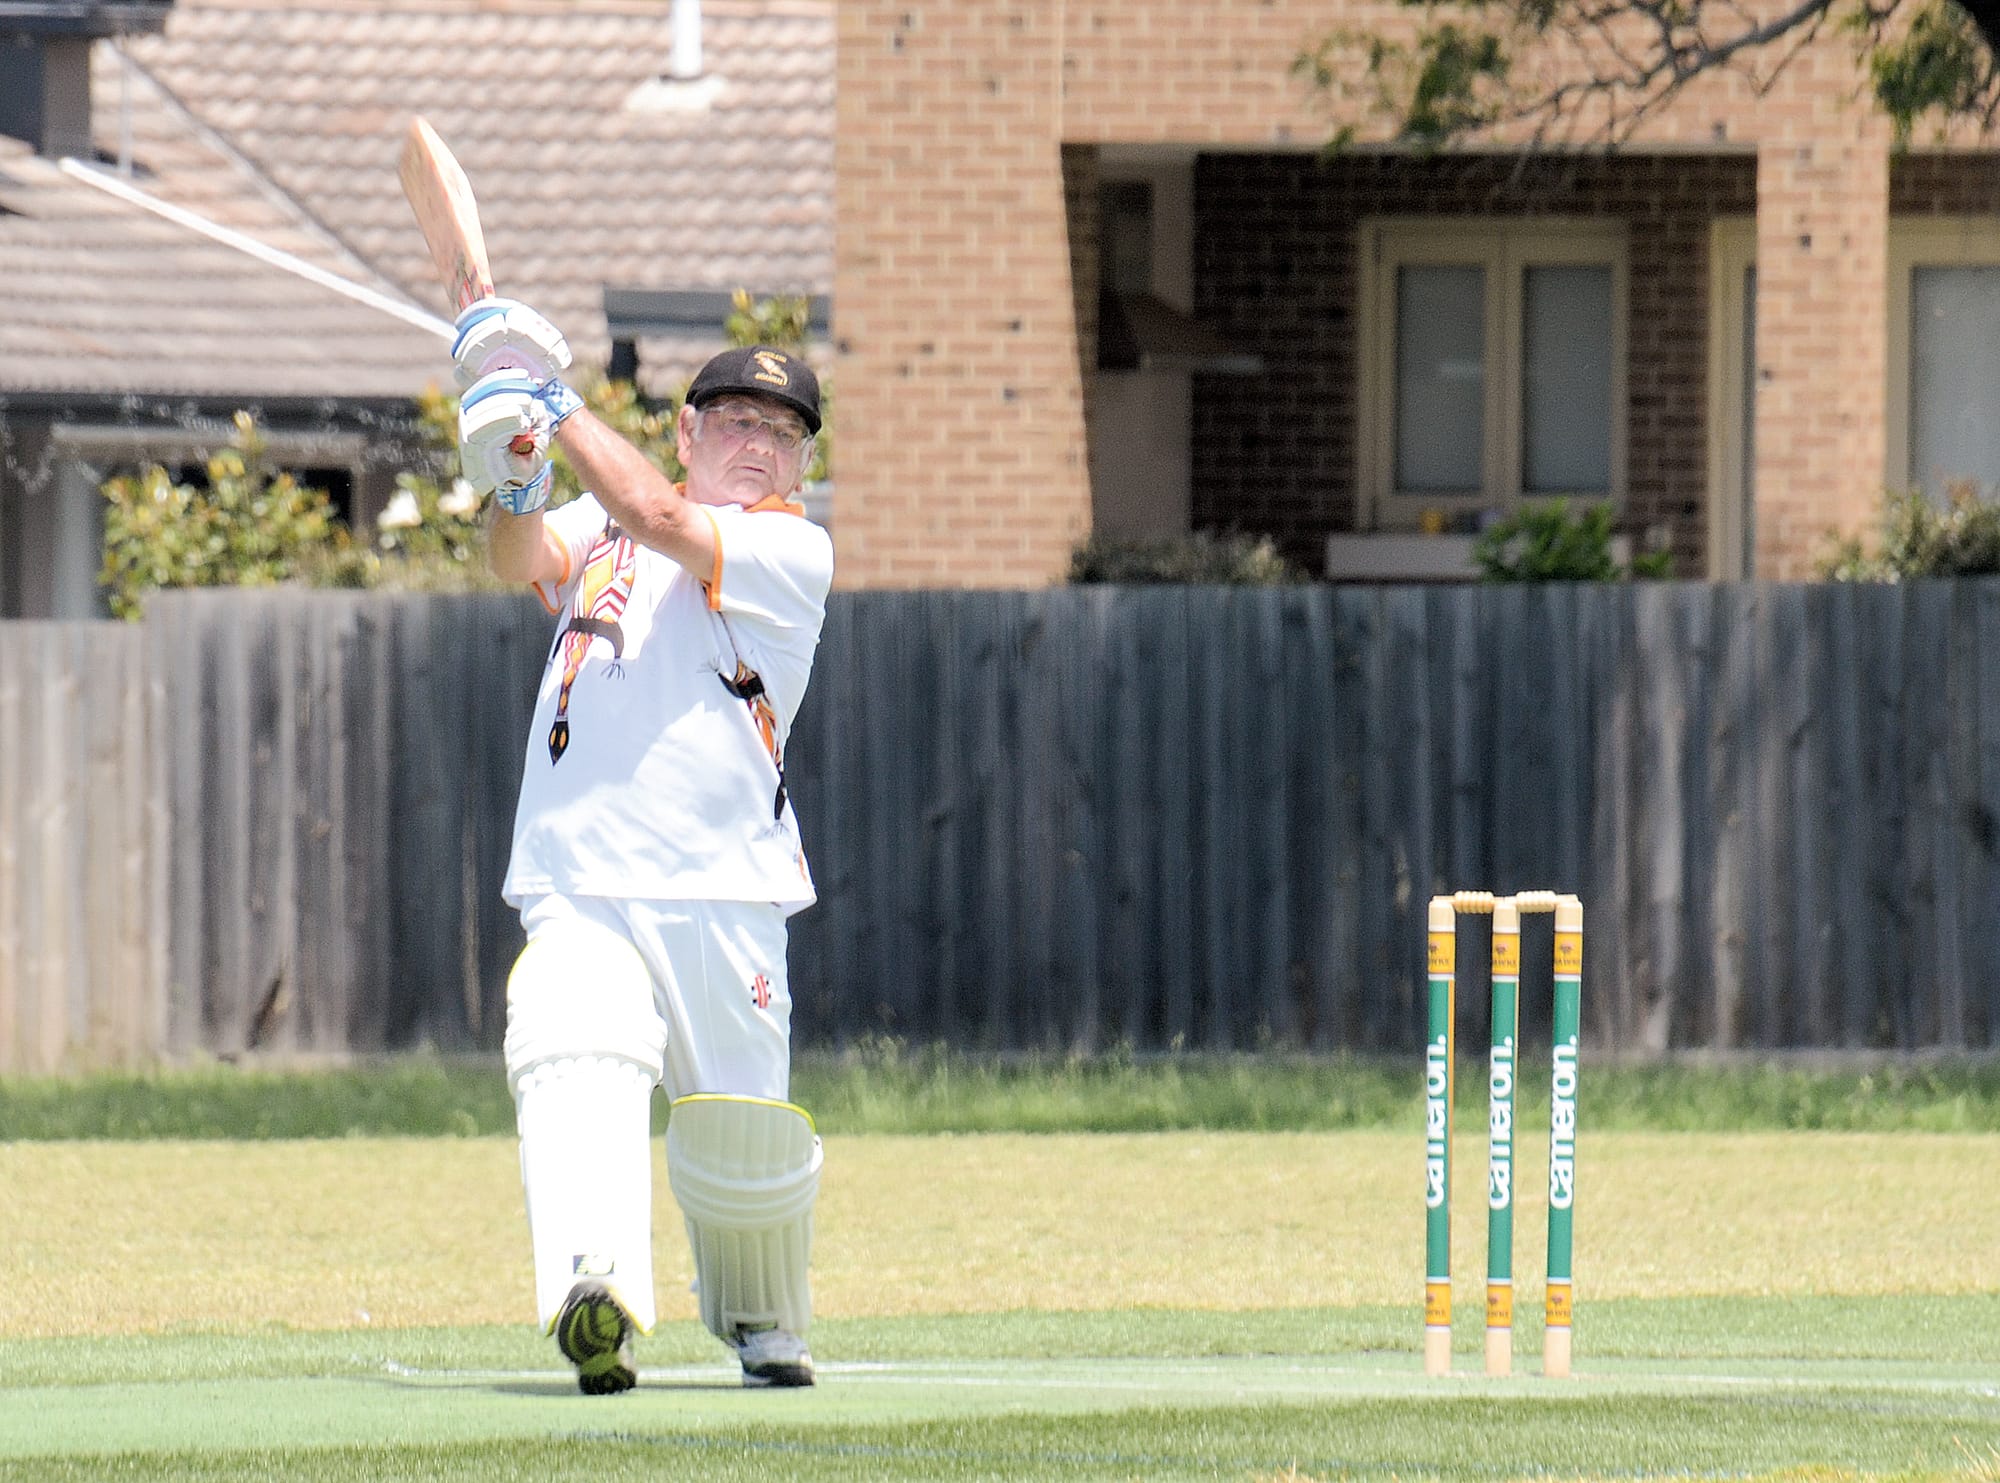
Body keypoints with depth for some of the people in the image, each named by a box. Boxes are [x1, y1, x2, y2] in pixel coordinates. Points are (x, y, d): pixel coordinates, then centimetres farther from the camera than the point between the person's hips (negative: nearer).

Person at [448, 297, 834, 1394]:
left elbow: (660, 520, -10)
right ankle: (591, 1281, -44)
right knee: (578, 1067, -25)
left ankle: (762, 1324, 29)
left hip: (721, 891, -1)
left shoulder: (792, 552, 5)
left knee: (739, 1131, 3)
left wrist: (556, 407, -7)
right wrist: (514, 487, -23)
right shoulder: (599, 528, 18)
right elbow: (527, 560, -3)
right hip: (574, 883, 1)